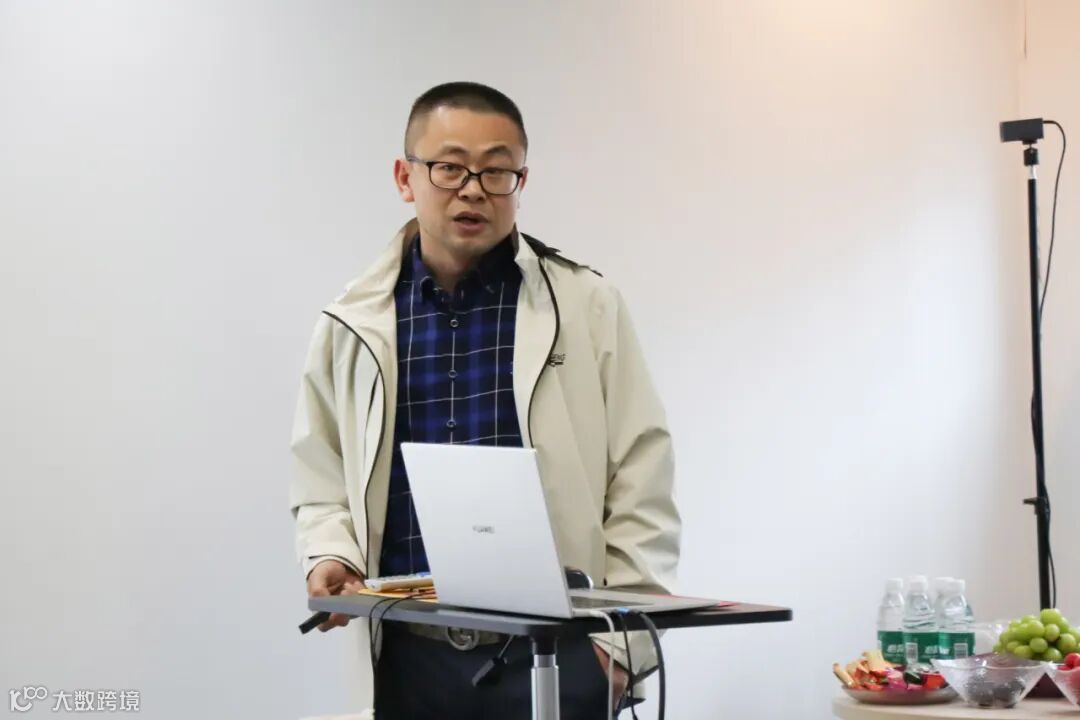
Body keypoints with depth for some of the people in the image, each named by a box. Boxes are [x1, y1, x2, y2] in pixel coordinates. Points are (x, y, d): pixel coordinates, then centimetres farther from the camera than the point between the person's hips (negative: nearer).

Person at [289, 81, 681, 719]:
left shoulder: (589, 308, 2)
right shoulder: (352, 326, 7)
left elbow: (641, 487, 1)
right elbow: (322, 480, 15)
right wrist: (332, 556, -4)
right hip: (410, 659, 2)